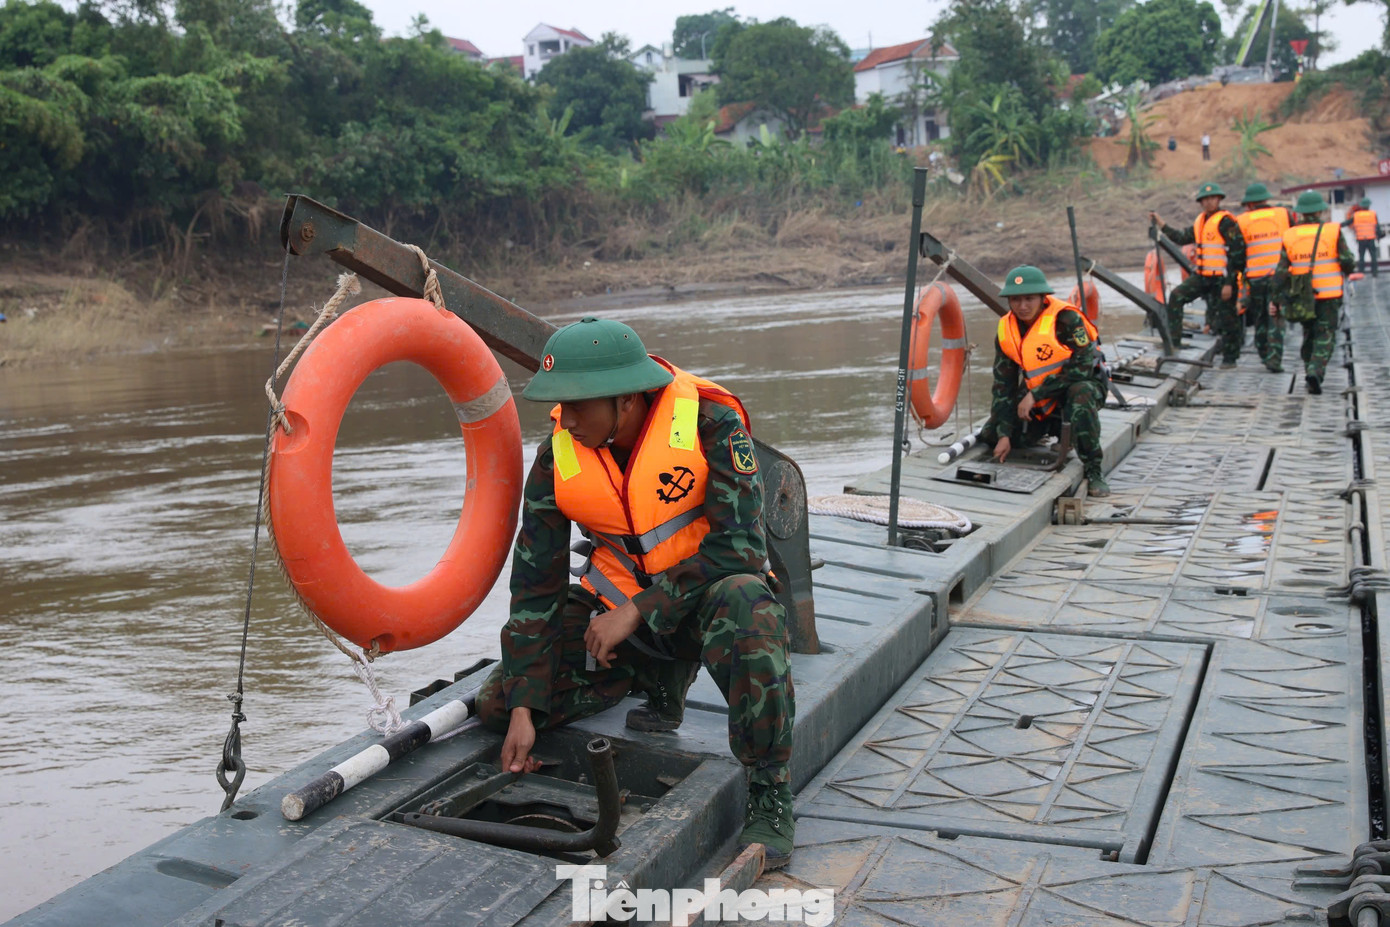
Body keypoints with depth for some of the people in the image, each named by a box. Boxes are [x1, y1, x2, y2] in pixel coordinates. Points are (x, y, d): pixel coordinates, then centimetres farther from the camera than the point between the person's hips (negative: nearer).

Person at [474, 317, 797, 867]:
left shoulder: (711, 426, -21)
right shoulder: (558, 456, -10)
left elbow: (740, 546, -24)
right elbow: (535, 586, -6)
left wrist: (638, 611, -26)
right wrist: (523, 711, -9)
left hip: (703, 597, -4)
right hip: (616, 604, 5)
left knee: (743, 607, -41)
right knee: (496, 705, -6)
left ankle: (770, 795, -23)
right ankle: (659, 675, 13)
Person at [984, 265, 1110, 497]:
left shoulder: (1065, 319, -24)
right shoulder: (1006, 330, -6)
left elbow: (1082, 367, -25)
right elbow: (1004, 385, -2)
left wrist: (1035, 395, -26)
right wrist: (1004, 434, -9)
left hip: (1080, 384, -6)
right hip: (1035, 397, 6)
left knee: (1080, 395, -41)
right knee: (990, 437, -5)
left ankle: (1094, 469, -26)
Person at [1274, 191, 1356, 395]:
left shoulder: (1290, 236, 1)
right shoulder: (1332, 231, -6)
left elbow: (1281, 271, 0)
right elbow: (1347, 262, -5)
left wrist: (1277, 299, 4)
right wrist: (1348, 271, 18)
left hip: (1303, 297, 3)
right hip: (1328, 294, -3)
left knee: (1309, 334, 19)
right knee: (1325, 336, -1)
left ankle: (1310, 370, 22)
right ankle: (1315, 372, -19)